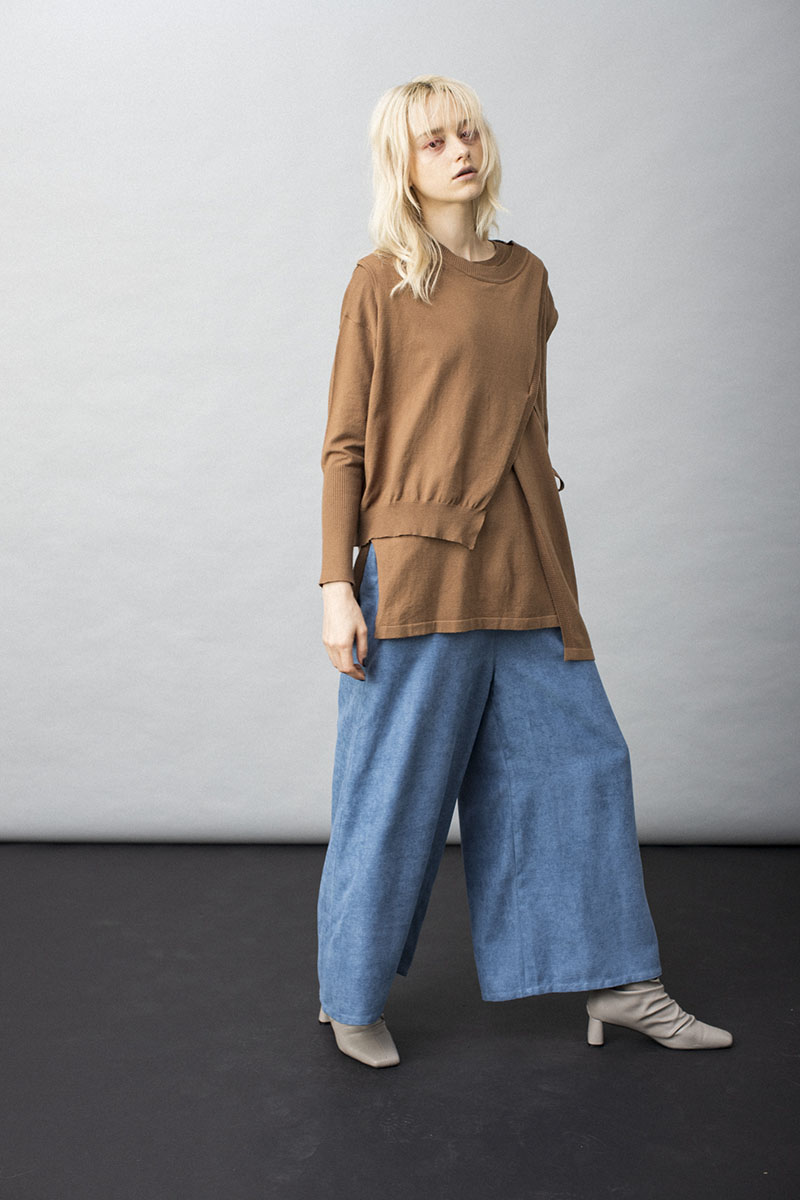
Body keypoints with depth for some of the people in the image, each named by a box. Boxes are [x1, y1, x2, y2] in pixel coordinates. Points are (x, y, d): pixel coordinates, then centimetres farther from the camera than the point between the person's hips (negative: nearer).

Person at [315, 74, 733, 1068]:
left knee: (579, 761, 9)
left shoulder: (527, 277, 14)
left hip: (524, 572, 6)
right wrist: (337, 585, -10)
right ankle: (351, 998, 22)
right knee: (397, 788, 3)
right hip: (418, 569, -5)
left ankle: (614, 982, 24)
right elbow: (345, 445, -3)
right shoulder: (382, 282, -1)